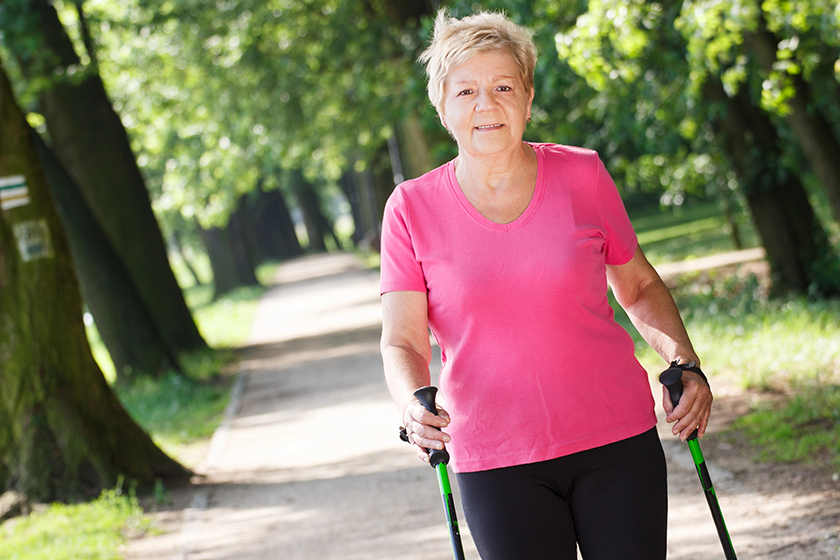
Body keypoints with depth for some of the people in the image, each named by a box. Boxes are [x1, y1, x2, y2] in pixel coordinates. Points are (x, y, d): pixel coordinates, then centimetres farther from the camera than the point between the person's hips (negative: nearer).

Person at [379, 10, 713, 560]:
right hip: (497, 463, -1)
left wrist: (684, 360, -3)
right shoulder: (412, 209, -1)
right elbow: (403, 341, -4)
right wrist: (414, 405, -25)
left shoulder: (582, 175, 2)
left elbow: (640, 285, 13)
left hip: (618, 440, 1)